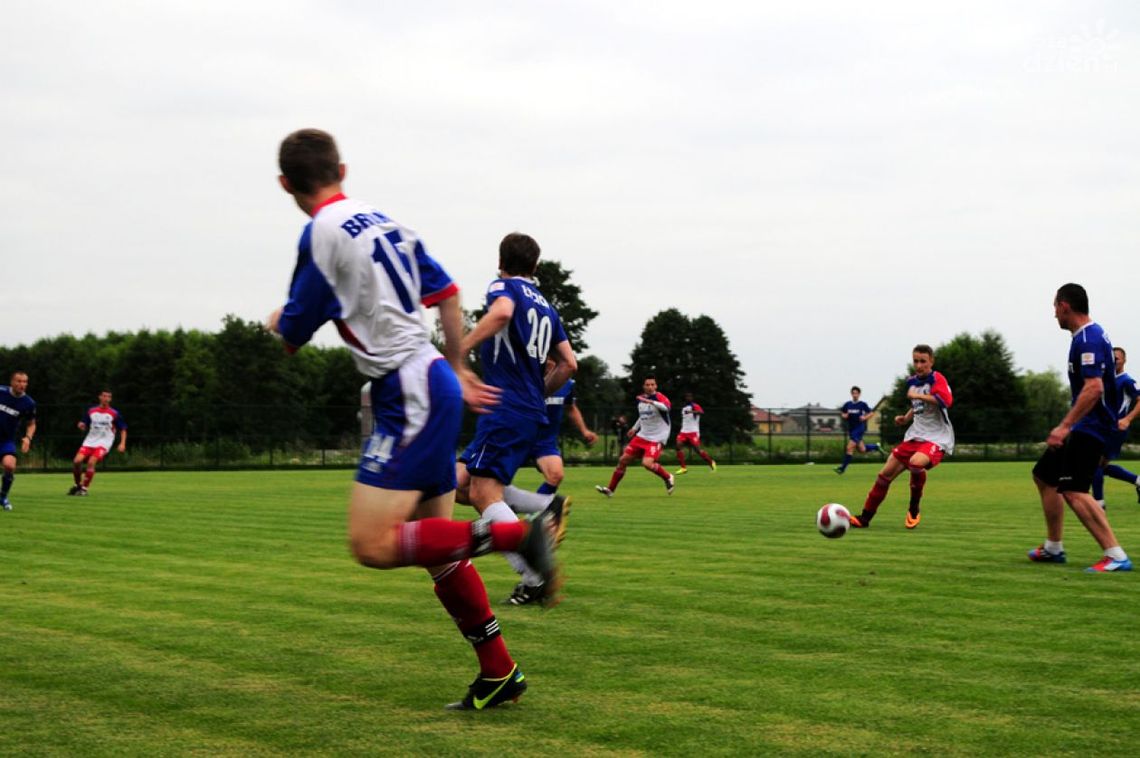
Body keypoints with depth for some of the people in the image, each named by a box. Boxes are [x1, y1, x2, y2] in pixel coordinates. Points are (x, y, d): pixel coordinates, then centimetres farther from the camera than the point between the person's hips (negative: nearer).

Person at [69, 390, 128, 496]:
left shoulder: (114, 414, -3)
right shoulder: (91, 411, 6)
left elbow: (123, 429, 2)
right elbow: (84, 427, 13)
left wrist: (122, 443, -10)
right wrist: (81, 426, -11)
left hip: (104, 443, -3)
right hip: (90, 441, 3)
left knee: (91, 462, -24)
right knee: (77, 461, -13)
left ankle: (84, 488, -13)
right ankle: (78, 485, 9)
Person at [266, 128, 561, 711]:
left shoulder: (322, 233, -11)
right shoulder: (383, 222, 14)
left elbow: (292, 337, -3)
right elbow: (446, 292, 21)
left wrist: (277, 321, 21)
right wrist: (457, 370, 31)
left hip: (411, 396, -9)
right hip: (430, 384, 9)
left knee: (372, 544, -13)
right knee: (436, 544, 13)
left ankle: (520, 534, -18)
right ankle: (499, 673, 16)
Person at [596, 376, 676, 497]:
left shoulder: (659, 397, -14)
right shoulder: (640, 399, 8)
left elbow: (666, 407, -39)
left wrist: (650, 401, -51)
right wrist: (635, 428, 25)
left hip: (657, 438, -7)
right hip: (642, 436, 7)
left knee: (647, 463, -25)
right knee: (623, 460, 3)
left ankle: (668, 478, 2)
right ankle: (610, 489, 13)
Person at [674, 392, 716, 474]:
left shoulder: (695, 406, -6)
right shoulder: (683, 408, 18)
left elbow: (701, 412, -28)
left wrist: (691, 412, -42)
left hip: (693, 432, -6)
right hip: (684, 431, 6)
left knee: (697, 449, -9)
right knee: (678, 445, -15)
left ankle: (711, 462, 14)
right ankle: (683, 468, -14)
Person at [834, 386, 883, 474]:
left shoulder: (862, 404, -6)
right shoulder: (847, 404, 5)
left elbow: (871, 413, 2)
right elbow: (842, 413, 18)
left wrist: (865, 417, -16)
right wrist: (844, 416, -4)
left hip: (860, 428, -5)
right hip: (851, 429, 5)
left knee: (850, 448, -15)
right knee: (862, 450, 11)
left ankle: (843, 467, -10)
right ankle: (876, 447, 39)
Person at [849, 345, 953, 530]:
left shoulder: (937, 379, -12)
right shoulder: (911, 382, 10)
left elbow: (946, 400, -32)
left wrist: (916, 396, -27)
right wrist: (906, 418, 9)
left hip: (936, 438, -7)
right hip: (914, 436, 7)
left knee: (916, 462, -36)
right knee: (886, 473, 1)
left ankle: (914, 508, -12)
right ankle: (865, 517, 12)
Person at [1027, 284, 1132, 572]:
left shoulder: (1087, 339, -17)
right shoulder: (1090, 335, 15)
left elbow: (1094, 388, -27)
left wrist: (1065, 426, -28)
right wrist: (1067, 426, 26)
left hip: (1089, 427, -11)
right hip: (1083, 427, 11)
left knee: (1073, 491, -19)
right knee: (1044, 476, 19)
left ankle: (1116, 556, -22)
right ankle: (1053, 548, 28)